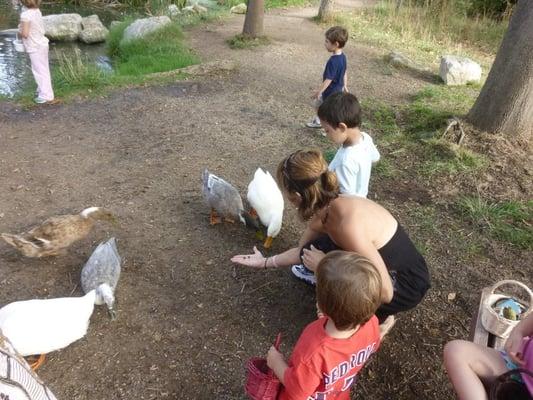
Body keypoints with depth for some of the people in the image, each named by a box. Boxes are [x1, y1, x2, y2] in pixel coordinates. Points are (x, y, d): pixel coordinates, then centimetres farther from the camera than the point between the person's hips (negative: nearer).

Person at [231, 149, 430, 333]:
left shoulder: (349, 225, -36)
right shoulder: (324, 209, -10)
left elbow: (384, 292, -32)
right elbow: (303, 250, 10)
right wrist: (265, 262, 15)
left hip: (407, 282, -7)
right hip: (383, 265, 7)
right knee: (313, 251, -3)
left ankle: (379, 318, 9)